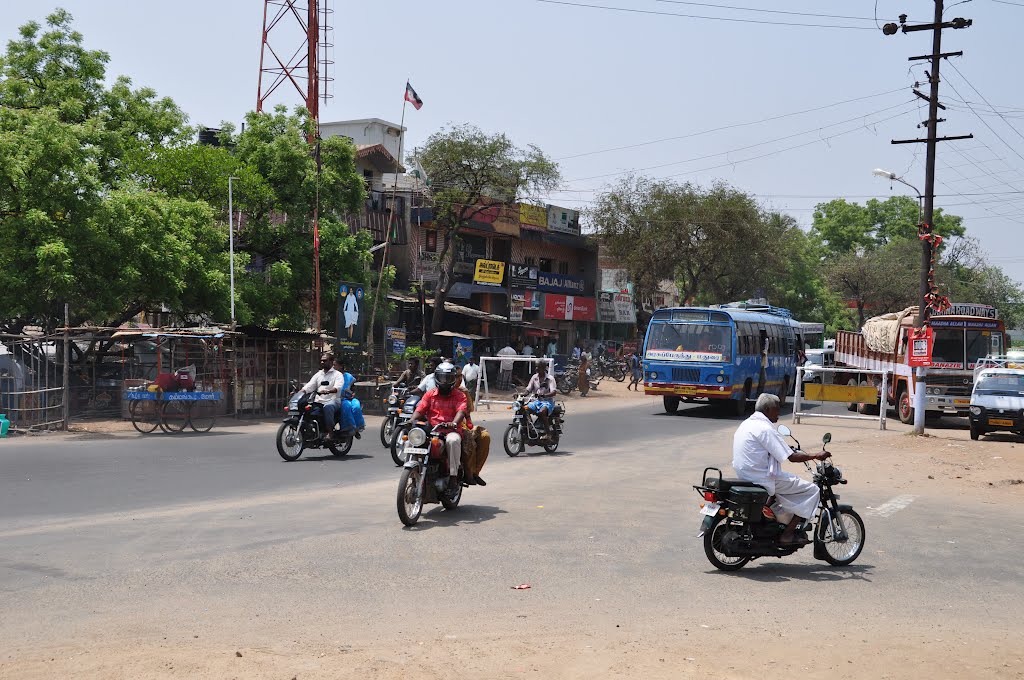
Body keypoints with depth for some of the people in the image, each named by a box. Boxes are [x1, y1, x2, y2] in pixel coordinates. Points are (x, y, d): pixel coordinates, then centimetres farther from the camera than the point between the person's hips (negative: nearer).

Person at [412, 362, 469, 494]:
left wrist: (453, 423, -32)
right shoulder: (430, 394, 17)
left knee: (453, 440, -38)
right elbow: (419, 410, 6)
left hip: (450, 431, -3)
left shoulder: (459, 396, 8)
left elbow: (461, 411, -10)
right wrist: (412, 422, -15)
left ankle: (453, 478, -34)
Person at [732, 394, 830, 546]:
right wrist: (816, 456, -6)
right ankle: (787, 535, -3)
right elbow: (792, 457, -17)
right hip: (763, 479, -10)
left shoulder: (746, 424, 11)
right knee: (811, 490, -4)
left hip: (745, 475, 10)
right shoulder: (765, 429, -18)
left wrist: (788, 449, 31)